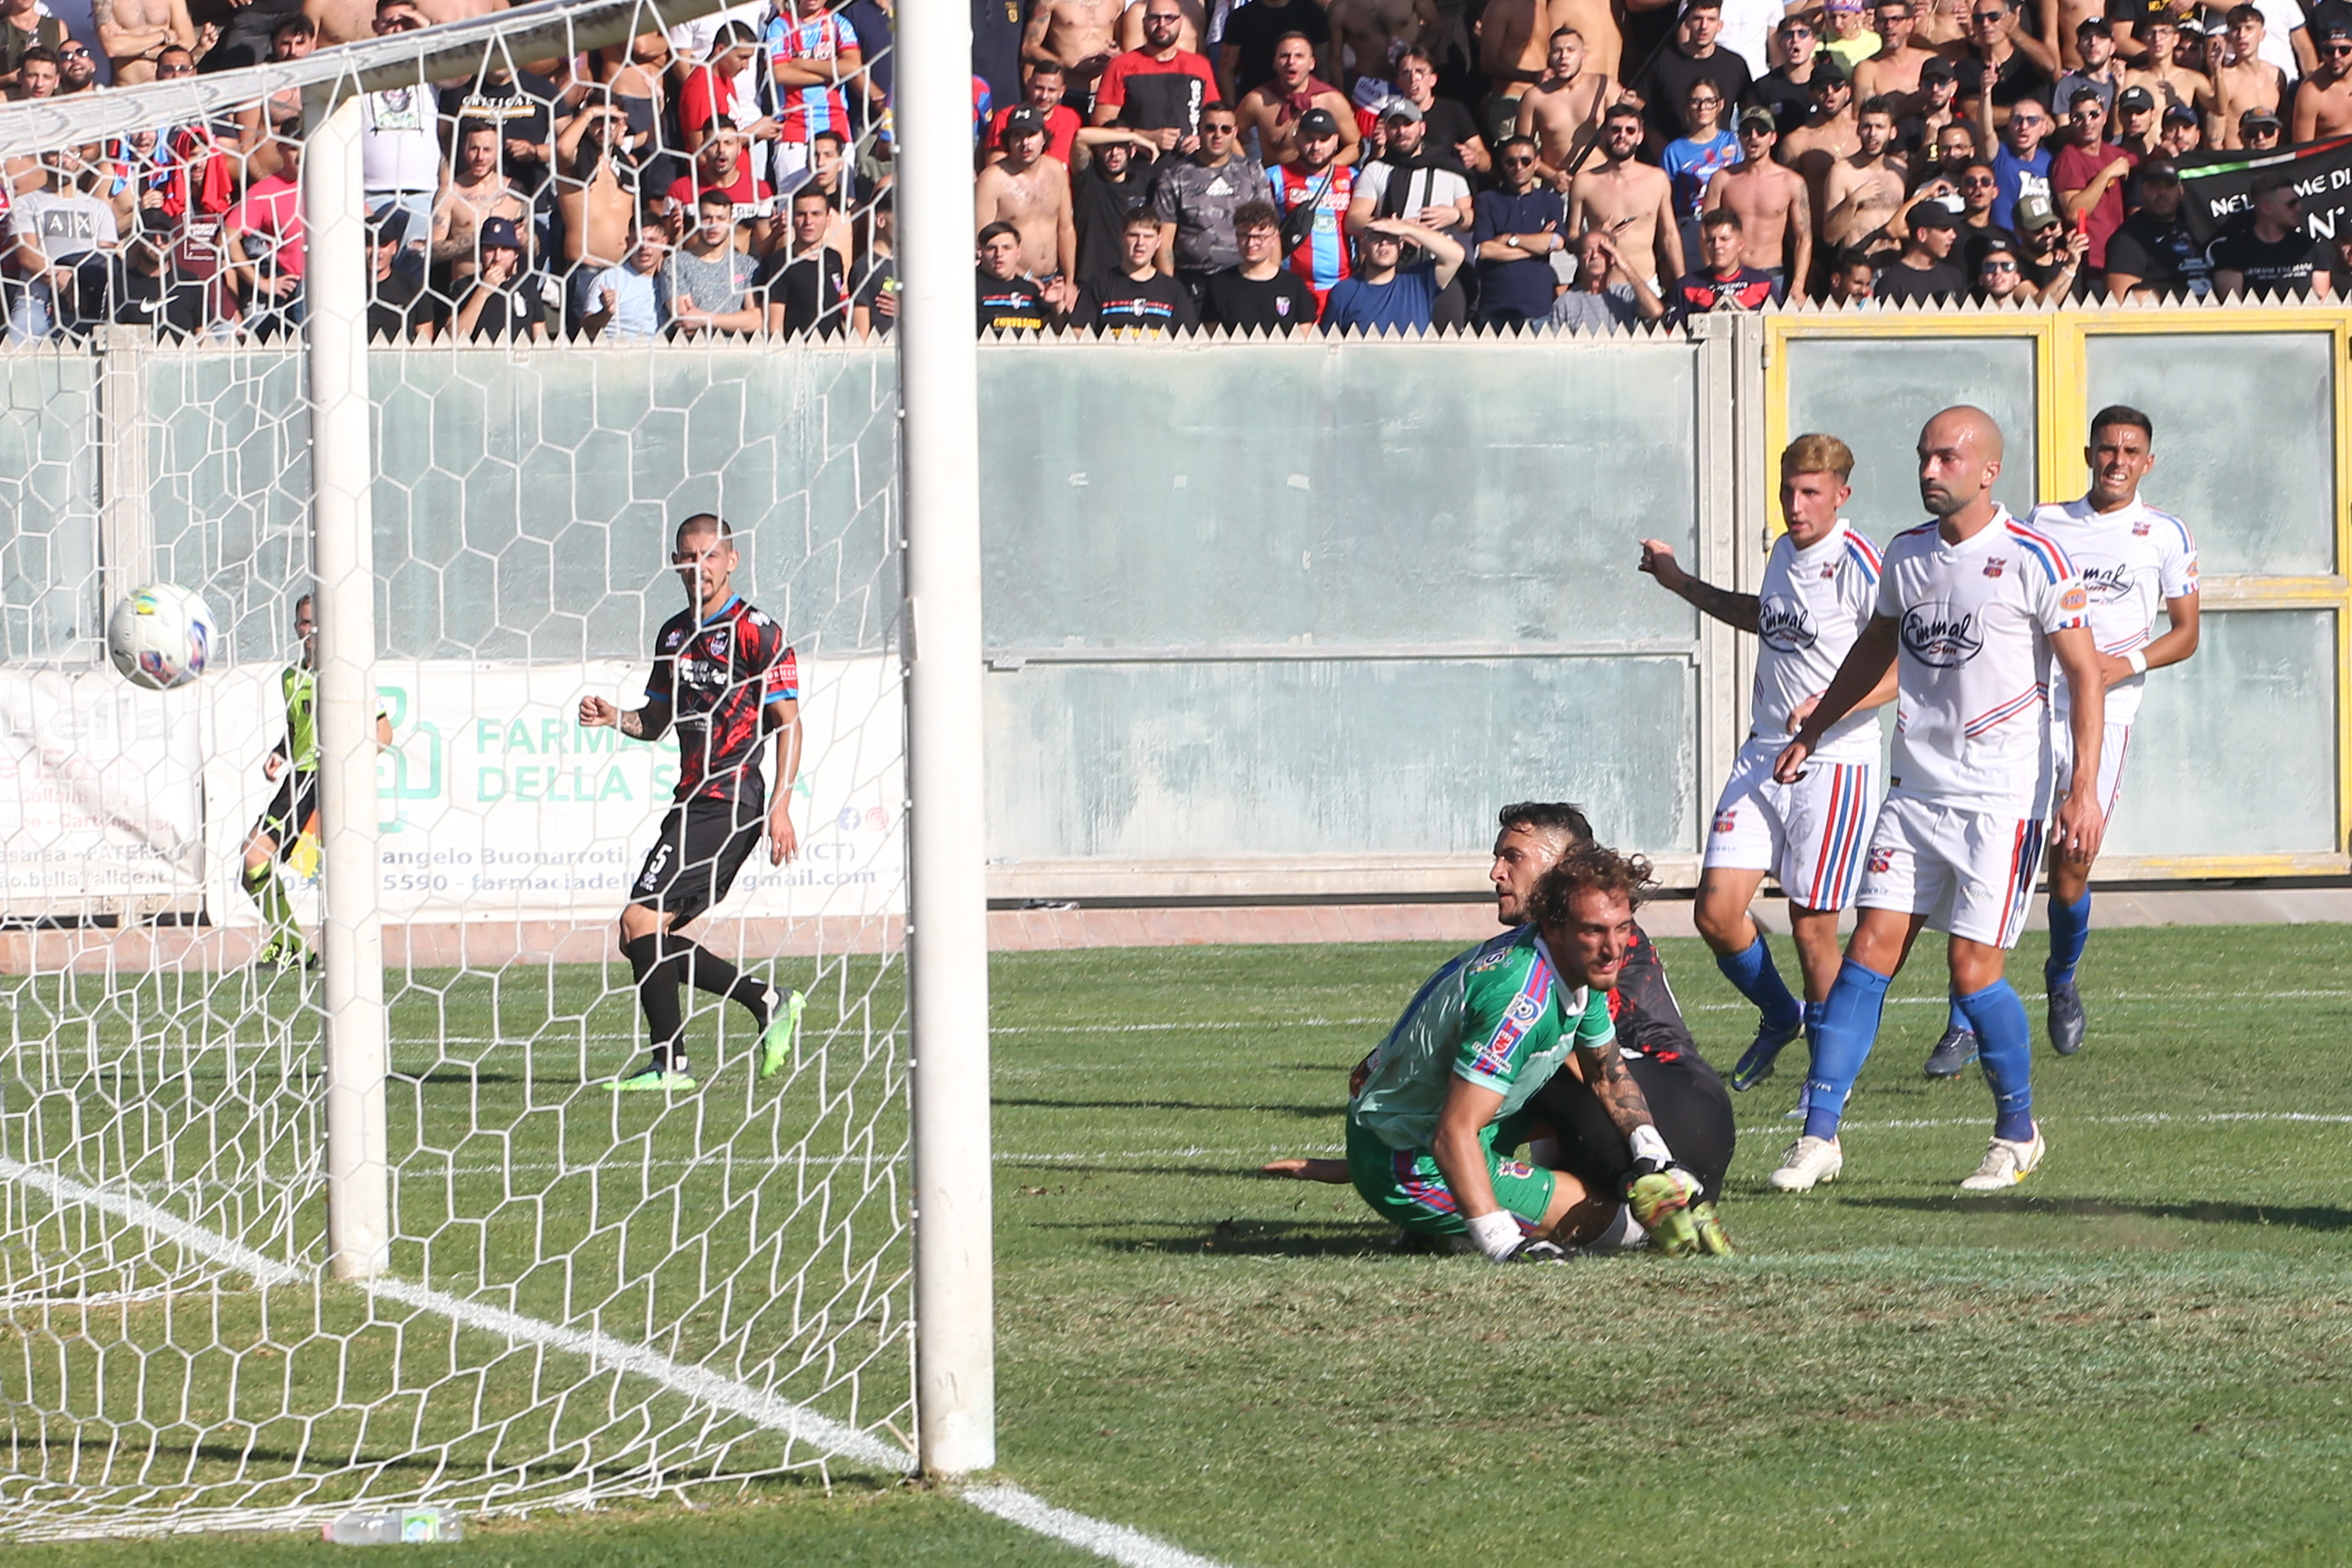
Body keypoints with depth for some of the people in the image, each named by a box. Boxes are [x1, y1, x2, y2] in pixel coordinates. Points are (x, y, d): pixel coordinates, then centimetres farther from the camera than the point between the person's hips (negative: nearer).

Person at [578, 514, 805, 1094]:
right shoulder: (674, 634, 16)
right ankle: (767, 1002, 16)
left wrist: (780, 807, -17)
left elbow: (789, 723, -9)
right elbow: (657, 720, 25)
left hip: (730, 801, -9)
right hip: (693, 801, 9)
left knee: (642, 920, -15)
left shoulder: (757, 633, -7)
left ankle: (668, 1063, -10)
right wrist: (614, 717, 3)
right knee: (648, 936, 7)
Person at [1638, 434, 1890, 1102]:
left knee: (1811, 927, -4)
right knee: (1717, 911, 0)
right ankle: (1778, 1017, 28)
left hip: (1834, 764, -7)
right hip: (1764, 755, 7)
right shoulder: (1784, 553, 10)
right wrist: (1680, 584, 32)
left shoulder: (1858, 564, -14)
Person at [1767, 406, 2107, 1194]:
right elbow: (1875, 650, 27)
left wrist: (2084, 790, -15)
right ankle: (1820, 1132, 0)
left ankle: (2018, 1134, 12)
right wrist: (1810, 733, 30)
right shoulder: (1905, 555, 9)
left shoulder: (2031, 560, -9)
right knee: (1869, 952, -2)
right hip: (1916, 793, 6)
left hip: (2001, 796, -6)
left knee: (1973, 969, -7)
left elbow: (2086, 675, -8)